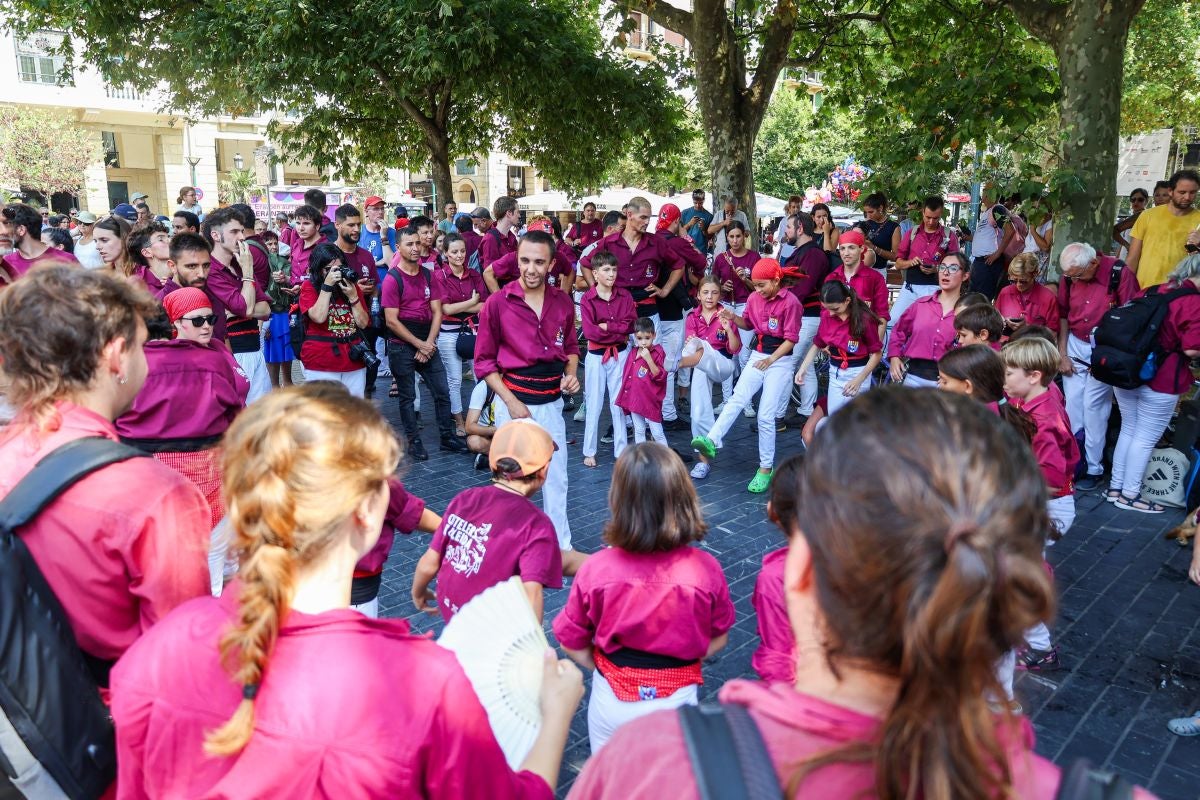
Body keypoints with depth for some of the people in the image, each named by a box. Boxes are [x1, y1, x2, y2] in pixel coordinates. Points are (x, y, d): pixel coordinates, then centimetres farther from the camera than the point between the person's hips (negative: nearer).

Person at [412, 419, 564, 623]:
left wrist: (418, 593, 19)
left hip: (450, 609, 6)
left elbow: (428, 564, 1)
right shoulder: (535, 524, -22)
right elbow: (531, 593, -29)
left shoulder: (464, 499, -6)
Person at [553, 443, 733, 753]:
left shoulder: (595, 569, -24)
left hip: (612, 700, 0)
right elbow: (718, 639, -6)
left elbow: (571, 642, -10)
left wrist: (606, 668, 6)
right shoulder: (705, 570, -22)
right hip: (677, 699, 1)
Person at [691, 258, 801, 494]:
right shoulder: (754, 298, 5)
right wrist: (734, 318, -2)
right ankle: (711, 441, -34)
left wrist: (770, 360, -22)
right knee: (737, 398, -17)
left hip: (780, 360, -5)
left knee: (766, 416, -6)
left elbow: (790, 339, -12)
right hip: (757, 356, 5)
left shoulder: (790, 302, -13)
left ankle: (765, 469, 6)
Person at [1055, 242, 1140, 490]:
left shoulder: (1120, 274, -15)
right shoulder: (1068, 276, -1)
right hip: (1075, 346, 4)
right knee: (1072, 404, 3)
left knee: (1093, 407, -4)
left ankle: (1094, 468, 7)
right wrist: (1062, 354, 7)